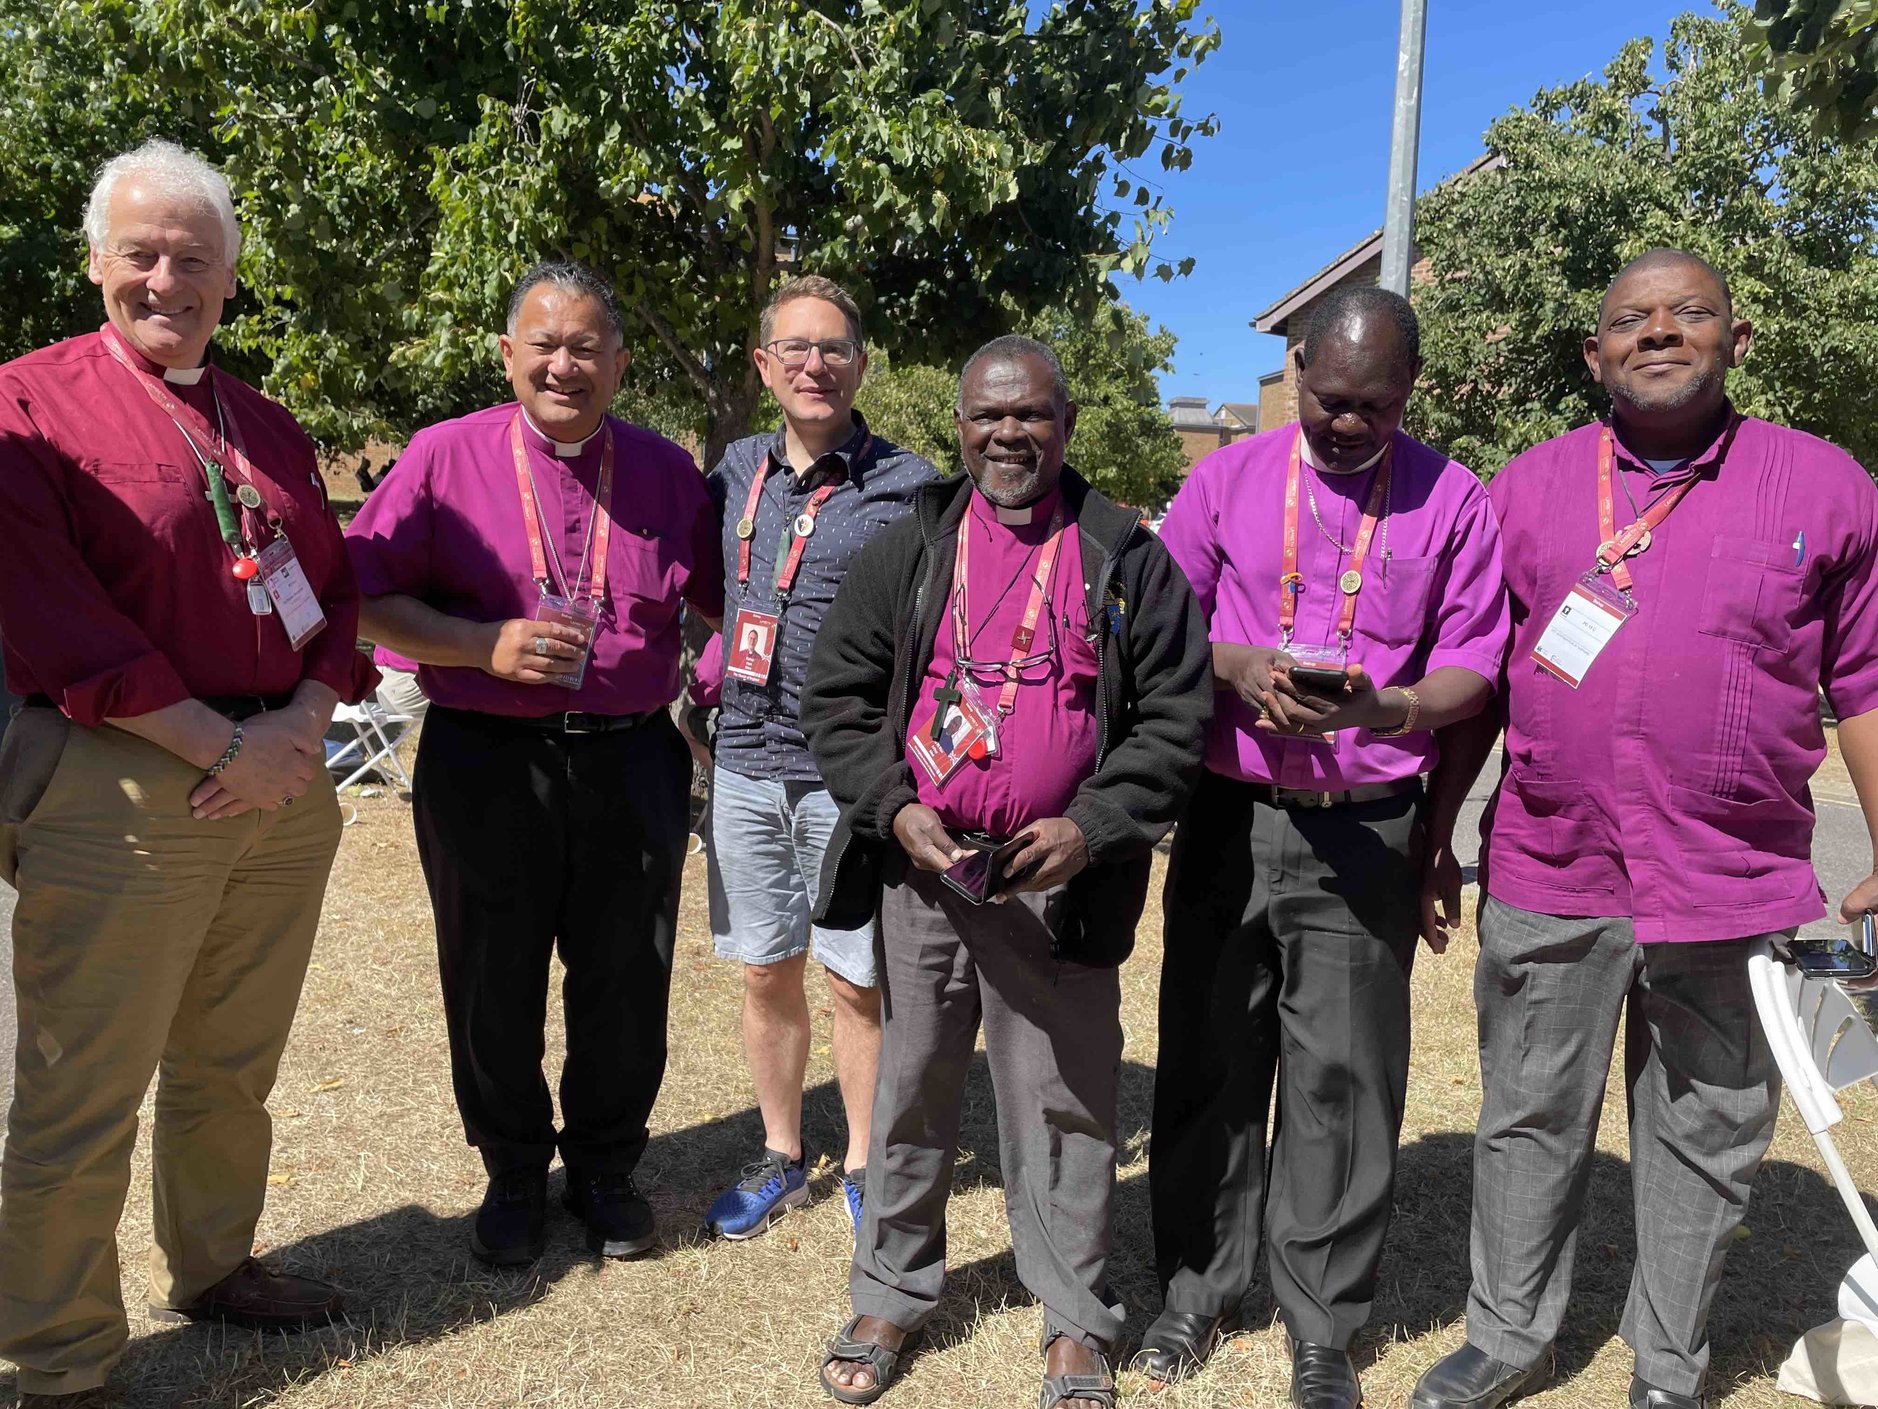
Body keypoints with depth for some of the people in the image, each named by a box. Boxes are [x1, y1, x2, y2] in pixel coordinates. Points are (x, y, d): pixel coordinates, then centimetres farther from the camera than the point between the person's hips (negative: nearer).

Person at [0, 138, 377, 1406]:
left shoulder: (270, 429, 15)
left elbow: (336, 588, 12)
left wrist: (302, 723, -6)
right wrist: (223, 748, -15)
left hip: (286, 784, 6)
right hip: (115, 790, -5)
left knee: (233, 1067, 18)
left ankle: (213, 1267, 38)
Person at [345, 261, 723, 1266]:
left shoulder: (665, 471, 6)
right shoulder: (445, 457, -1)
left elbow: (725, 600, 13)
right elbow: (366, 599, -3)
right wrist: (488, 645, -16)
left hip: (631, 761, 2)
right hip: (486, 764, -1)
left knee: (626, 984, 11)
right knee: (494, 987, 11)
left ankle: (606, 1166, 33)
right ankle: (513, 1174, 33)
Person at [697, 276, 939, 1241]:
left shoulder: (905, 488, -6)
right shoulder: (736, 472, 9)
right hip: (745, 763, 5)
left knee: (857, 984, 5)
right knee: (766, 974, 14)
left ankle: (863, 1167, 26)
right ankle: (781, 1158, 32)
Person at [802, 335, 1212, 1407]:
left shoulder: (1129, 560, 1)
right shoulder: (907, 552, 6)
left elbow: (1177, 714, -1)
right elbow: (838, 696, 6)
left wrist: (1092, 828, -13)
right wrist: (895, 810, -8)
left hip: (1060, 881, -2)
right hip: (921, 869, 2)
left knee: (1063, 1100, 8)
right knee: (912, 1088, 13)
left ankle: (1078, 1321, 27)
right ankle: (893, 1297, 32)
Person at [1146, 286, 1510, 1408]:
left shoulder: (1455, 500, 3)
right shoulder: (1227, 480, 5)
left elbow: (1472, 667, 1)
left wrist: (1385, 707, -20)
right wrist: (1240, 671, -14)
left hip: (1368, 834, -1)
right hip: (1229, 818, 1)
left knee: (1345, 1080, 5)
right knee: (1210, 1061, 9)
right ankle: (1199, 1289, 28)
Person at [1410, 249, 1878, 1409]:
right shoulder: (1529, 485, 5)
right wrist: (1435, 838, 8)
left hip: (1735, 887, 0)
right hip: (1548, 878, 1)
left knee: (1705, 1140, 13)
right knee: (1530, 1119, 13)